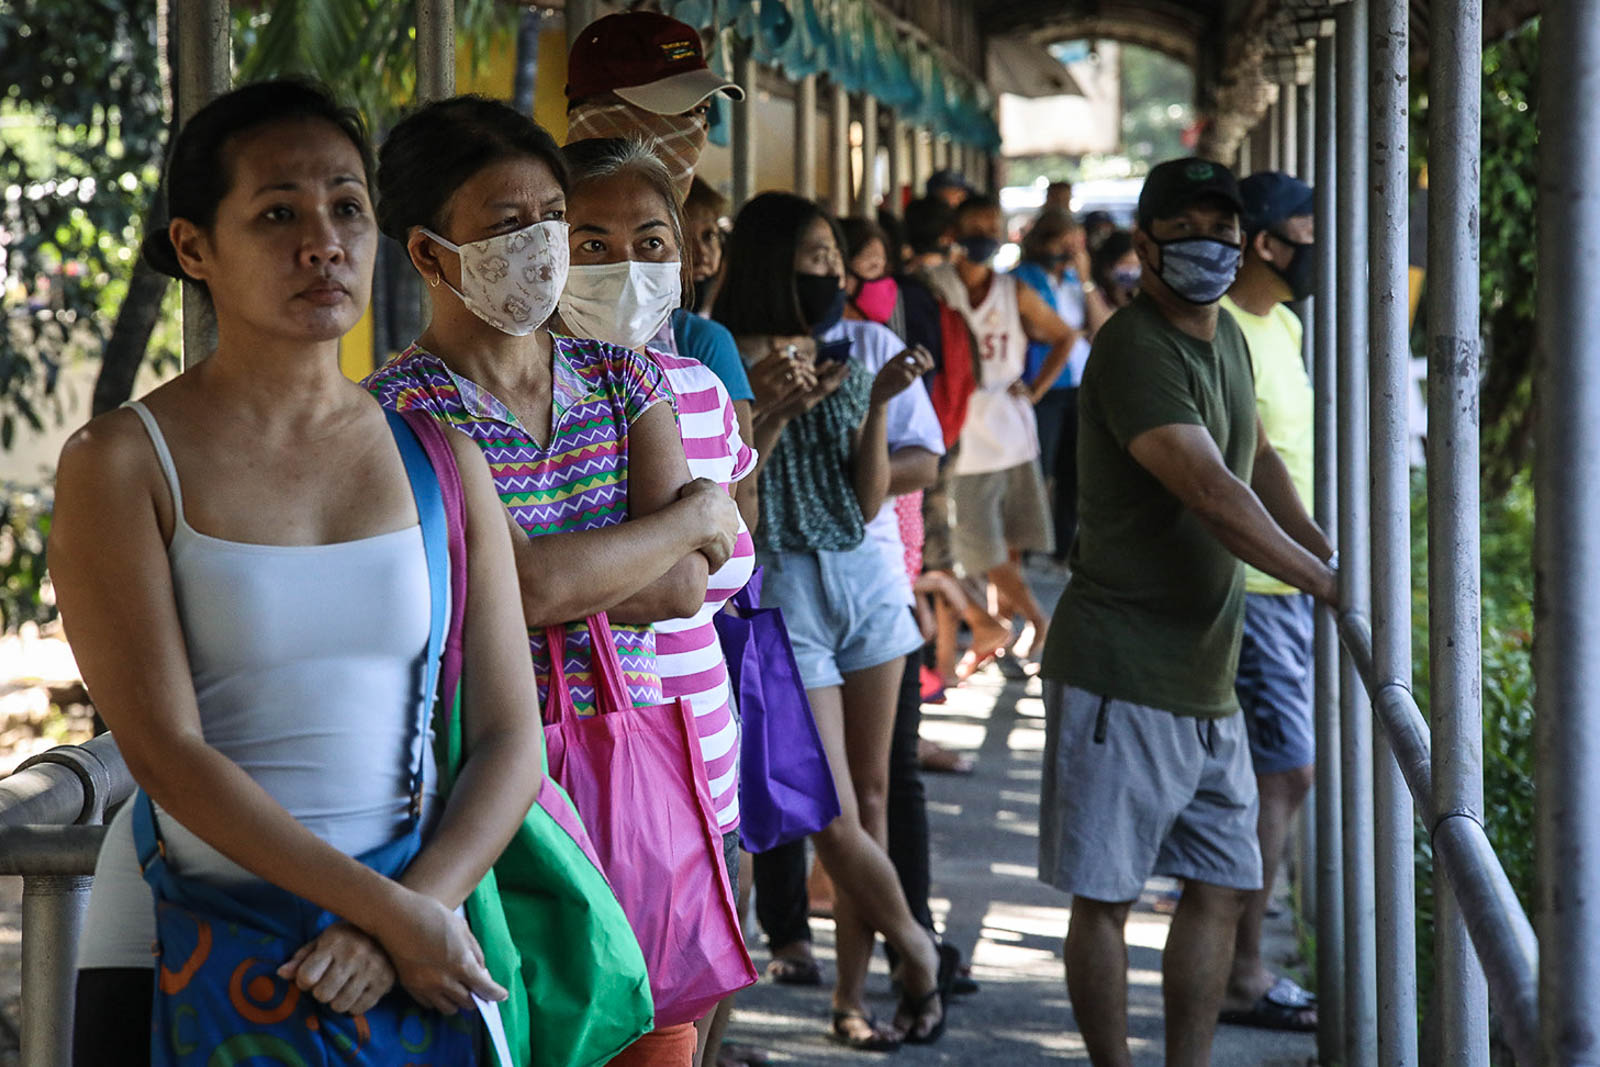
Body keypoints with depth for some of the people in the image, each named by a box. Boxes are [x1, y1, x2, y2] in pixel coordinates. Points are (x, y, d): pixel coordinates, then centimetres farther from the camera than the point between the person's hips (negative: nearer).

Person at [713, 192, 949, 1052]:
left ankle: (851, 995, 16)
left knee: (869, 798, 7)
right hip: (783, 589, -5)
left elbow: (868, 502, 5)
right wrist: (779, 405, -19)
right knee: (832, 815, -8)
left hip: (862, 578, 6)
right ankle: (917, 951, 16)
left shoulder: (850, 355, 8)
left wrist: (878, 403, -6)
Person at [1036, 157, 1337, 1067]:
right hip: (1121, 675, -9)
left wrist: (1330, 553, 13)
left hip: (1207, 679, 9)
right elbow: (1215, 496, -24)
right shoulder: (1134, 350, -17)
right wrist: (1325, 584, -18)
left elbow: (1258, 459, 27)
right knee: (1107, 893, -1)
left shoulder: (1227, 336, 12)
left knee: (1223, 887, 11)